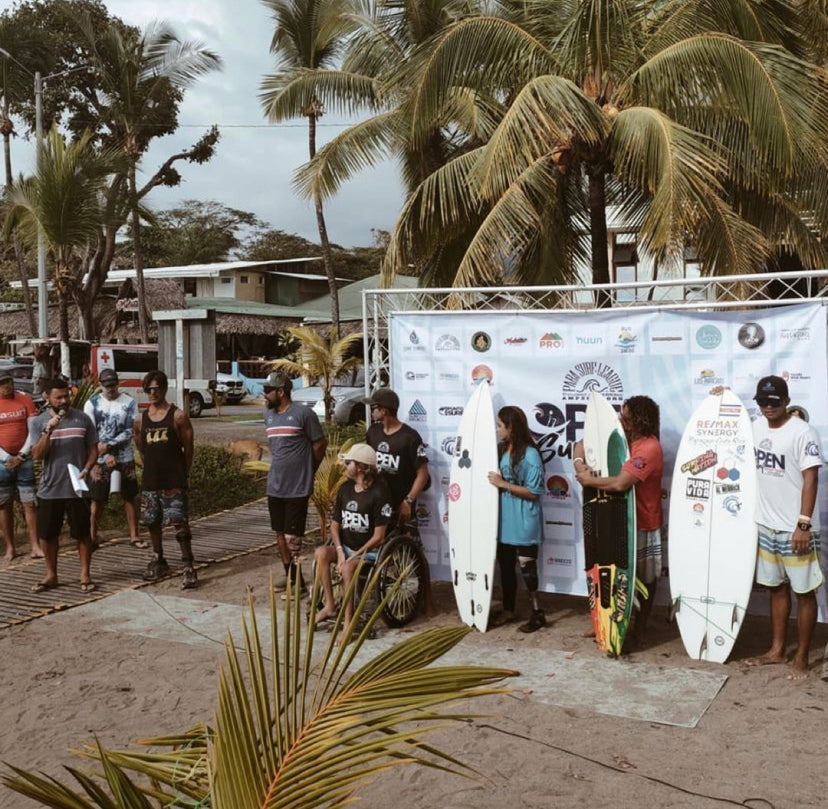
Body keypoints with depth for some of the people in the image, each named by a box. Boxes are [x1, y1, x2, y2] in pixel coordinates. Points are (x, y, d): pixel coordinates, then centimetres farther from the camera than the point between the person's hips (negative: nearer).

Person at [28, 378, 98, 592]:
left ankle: (85, 574, 18)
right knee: (47, 535, 10)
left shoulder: (82, 418, 0)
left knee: (82, 533, 5)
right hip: (49, 489, 1)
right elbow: (37, 455, -10)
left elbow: (93, 449, 4)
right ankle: (51, 575, 26)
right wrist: (48, 430, -21)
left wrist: (86, 469, -12)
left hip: (77, 488, -1)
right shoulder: (38, 422, 0)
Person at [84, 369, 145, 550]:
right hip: (101, 460, -1)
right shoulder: (92, 404, 0)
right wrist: (107, 456, -13)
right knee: (97, 500, 3)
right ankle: (93, 537, 12)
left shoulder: (129, 403, 0)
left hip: (125, 458, 1)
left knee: (129, 498, 5)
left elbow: (129, 432, -7)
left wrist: (108, 445, -16)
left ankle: (134, 536, 12)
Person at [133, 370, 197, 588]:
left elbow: (188, 449, -1)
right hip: (150, 481, 5)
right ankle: (158, 561, 30)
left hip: (174, 482, -5)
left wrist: (181, 473, 5)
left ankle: (189, 567, -6)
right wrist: (156, 466, 14)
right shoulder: (140, 420, 7)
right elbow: (142, 449, 17)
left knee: (179, 523, -10)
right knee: (152, 523, 13)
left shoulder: (178, 416, -5)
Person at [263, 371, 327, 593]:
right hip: (274, 487, 7)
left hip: (297, 488, -7)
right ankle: (289, 574, 28)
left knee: (292, 537, -5)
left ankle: (297, 580, 3)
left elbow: (320, 444, -4)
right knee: (280, 534, 14)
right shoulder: (269, 414, 9)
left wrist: (308, 471, 4)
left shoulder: (304, 414, -12)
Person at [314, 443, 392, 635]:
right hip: (346, 547, 6)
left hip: (369, 551, -6)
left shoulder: (379, 493, -14)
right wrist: (340, 551, -8)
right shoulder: (345, 489, 6)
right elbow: (335, 525, 9)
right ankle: (329, 605, -16)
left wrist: (354, 556, -17)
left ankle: (349, 620, -26)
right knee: (321, 552, -23)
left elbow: (378, 536, -15)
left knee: (348, 567, -35)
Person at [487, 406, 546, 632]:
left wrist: (503, 484, -19)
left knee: (527, 569, 2)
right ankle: (508, 610, 29)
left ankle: (537, 614, 16)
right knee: (505, 567, 15)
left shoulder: (530, 455, -16)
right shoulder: (503, 451, 7)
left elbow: (534, 492, -18)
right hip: (505, 521, 8)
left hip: (524, 524, -7)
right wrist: (495, 482, 2)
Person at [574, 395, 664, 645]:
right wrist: (579, 464, -16)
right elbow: (584, 445, 6)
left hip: (642, 523, -7)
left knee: (644, 577, 9)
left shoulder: (649, 448, -24)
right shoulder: (621, 438, 3)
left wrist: (589, 481, -19)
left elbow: (620, 483, -33)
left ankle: (640, 626, 22)